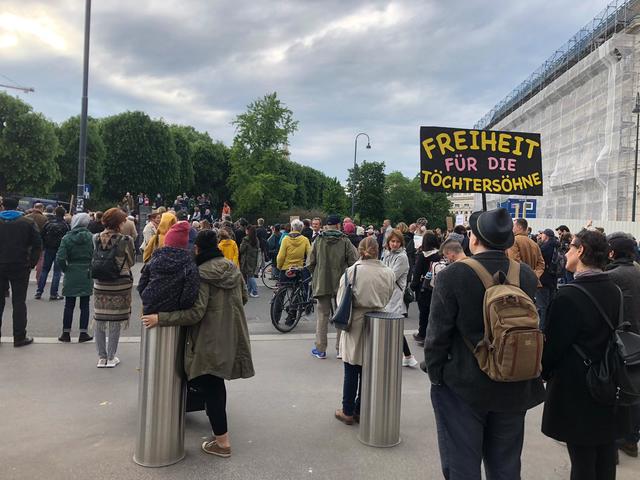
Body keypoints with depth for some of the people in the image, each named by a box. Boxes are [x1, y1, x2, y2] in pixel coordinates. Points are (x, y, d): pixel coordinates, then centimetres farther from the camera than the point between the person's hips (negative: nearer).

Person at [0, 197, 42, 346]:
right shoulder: (28, 222, -1)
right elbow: (37, 245, -6)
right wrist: (32, 262, -1)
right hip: (20, 267, -1)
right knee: (19, 301, 3)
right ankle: (19, 337, 4)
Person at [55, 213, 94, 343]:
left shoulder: (67, 238, -6)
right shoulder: (91, 237, -5)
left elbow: (60, 258, -13)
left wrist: (65, 269, 3)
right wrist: (91, 269, 3)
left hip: (71, 275, 0)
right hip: (87, 275, 0)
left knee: (69, 305, 9)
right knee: (85, 305, 8)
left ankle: (66, 333, 17)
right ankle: (83, 333, 12)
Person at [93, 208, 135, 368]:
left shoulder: (96, 238, -3)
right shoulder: (126, 240, -15)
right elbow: (131, 262, -2)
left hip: (100, 285, 4)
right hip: (120, 286, -3)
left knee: (99, 321, 12)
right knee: (115, 322, 7)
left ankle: (101, 357, 20)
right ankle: (111, 358, 16)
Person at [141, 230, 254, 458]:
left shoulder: (201, 273, -17)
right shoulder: (233, 268, 4)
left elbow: (195, 312, -24)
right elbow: (243, 297, 16)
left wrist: (159, 318, -21)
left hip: (211, 340, -7)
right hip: (231, 336, 8)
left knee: (211, 387, 4)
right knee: (216, 384, 23)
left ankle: (222, 442, 12)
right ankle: (219, 427, 36)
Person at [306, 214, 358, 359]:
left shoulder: (318, 240, -3)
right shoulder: (345, 241, -6)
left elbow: (309, 263, -3)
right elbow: (354, 262, -9)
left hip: (322, 283, 1)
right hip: (341, 283, -1)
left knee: (322, 315, 9)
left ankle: (321, 349, 14)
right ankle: (341, 349, 15)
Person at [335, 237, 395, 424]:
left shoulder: (351, 271, -14)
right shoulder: (389, 273, -9)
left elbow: (341, 300, -5)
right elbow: (387, 299, 3)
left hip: (354, 325, -2)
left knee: (351, 371, 11)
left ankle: (348, 411, 22)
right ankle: (361, 411, 26)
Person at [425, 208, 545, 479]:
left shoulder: (452, 275, -17)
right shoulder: (527, 276, -5)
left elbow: (438, 334, -13)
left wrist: (434, 373, -1)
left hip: (463, 387, -4)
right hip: (514, 389, 4)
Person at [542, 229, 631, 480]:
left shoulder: (568, 296, -22)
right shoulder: (613, 290, -1)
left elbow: (553, 345, -16)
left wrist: (544, 372, 3)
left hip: (577, 388, -7)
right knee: (606, 457, 19)